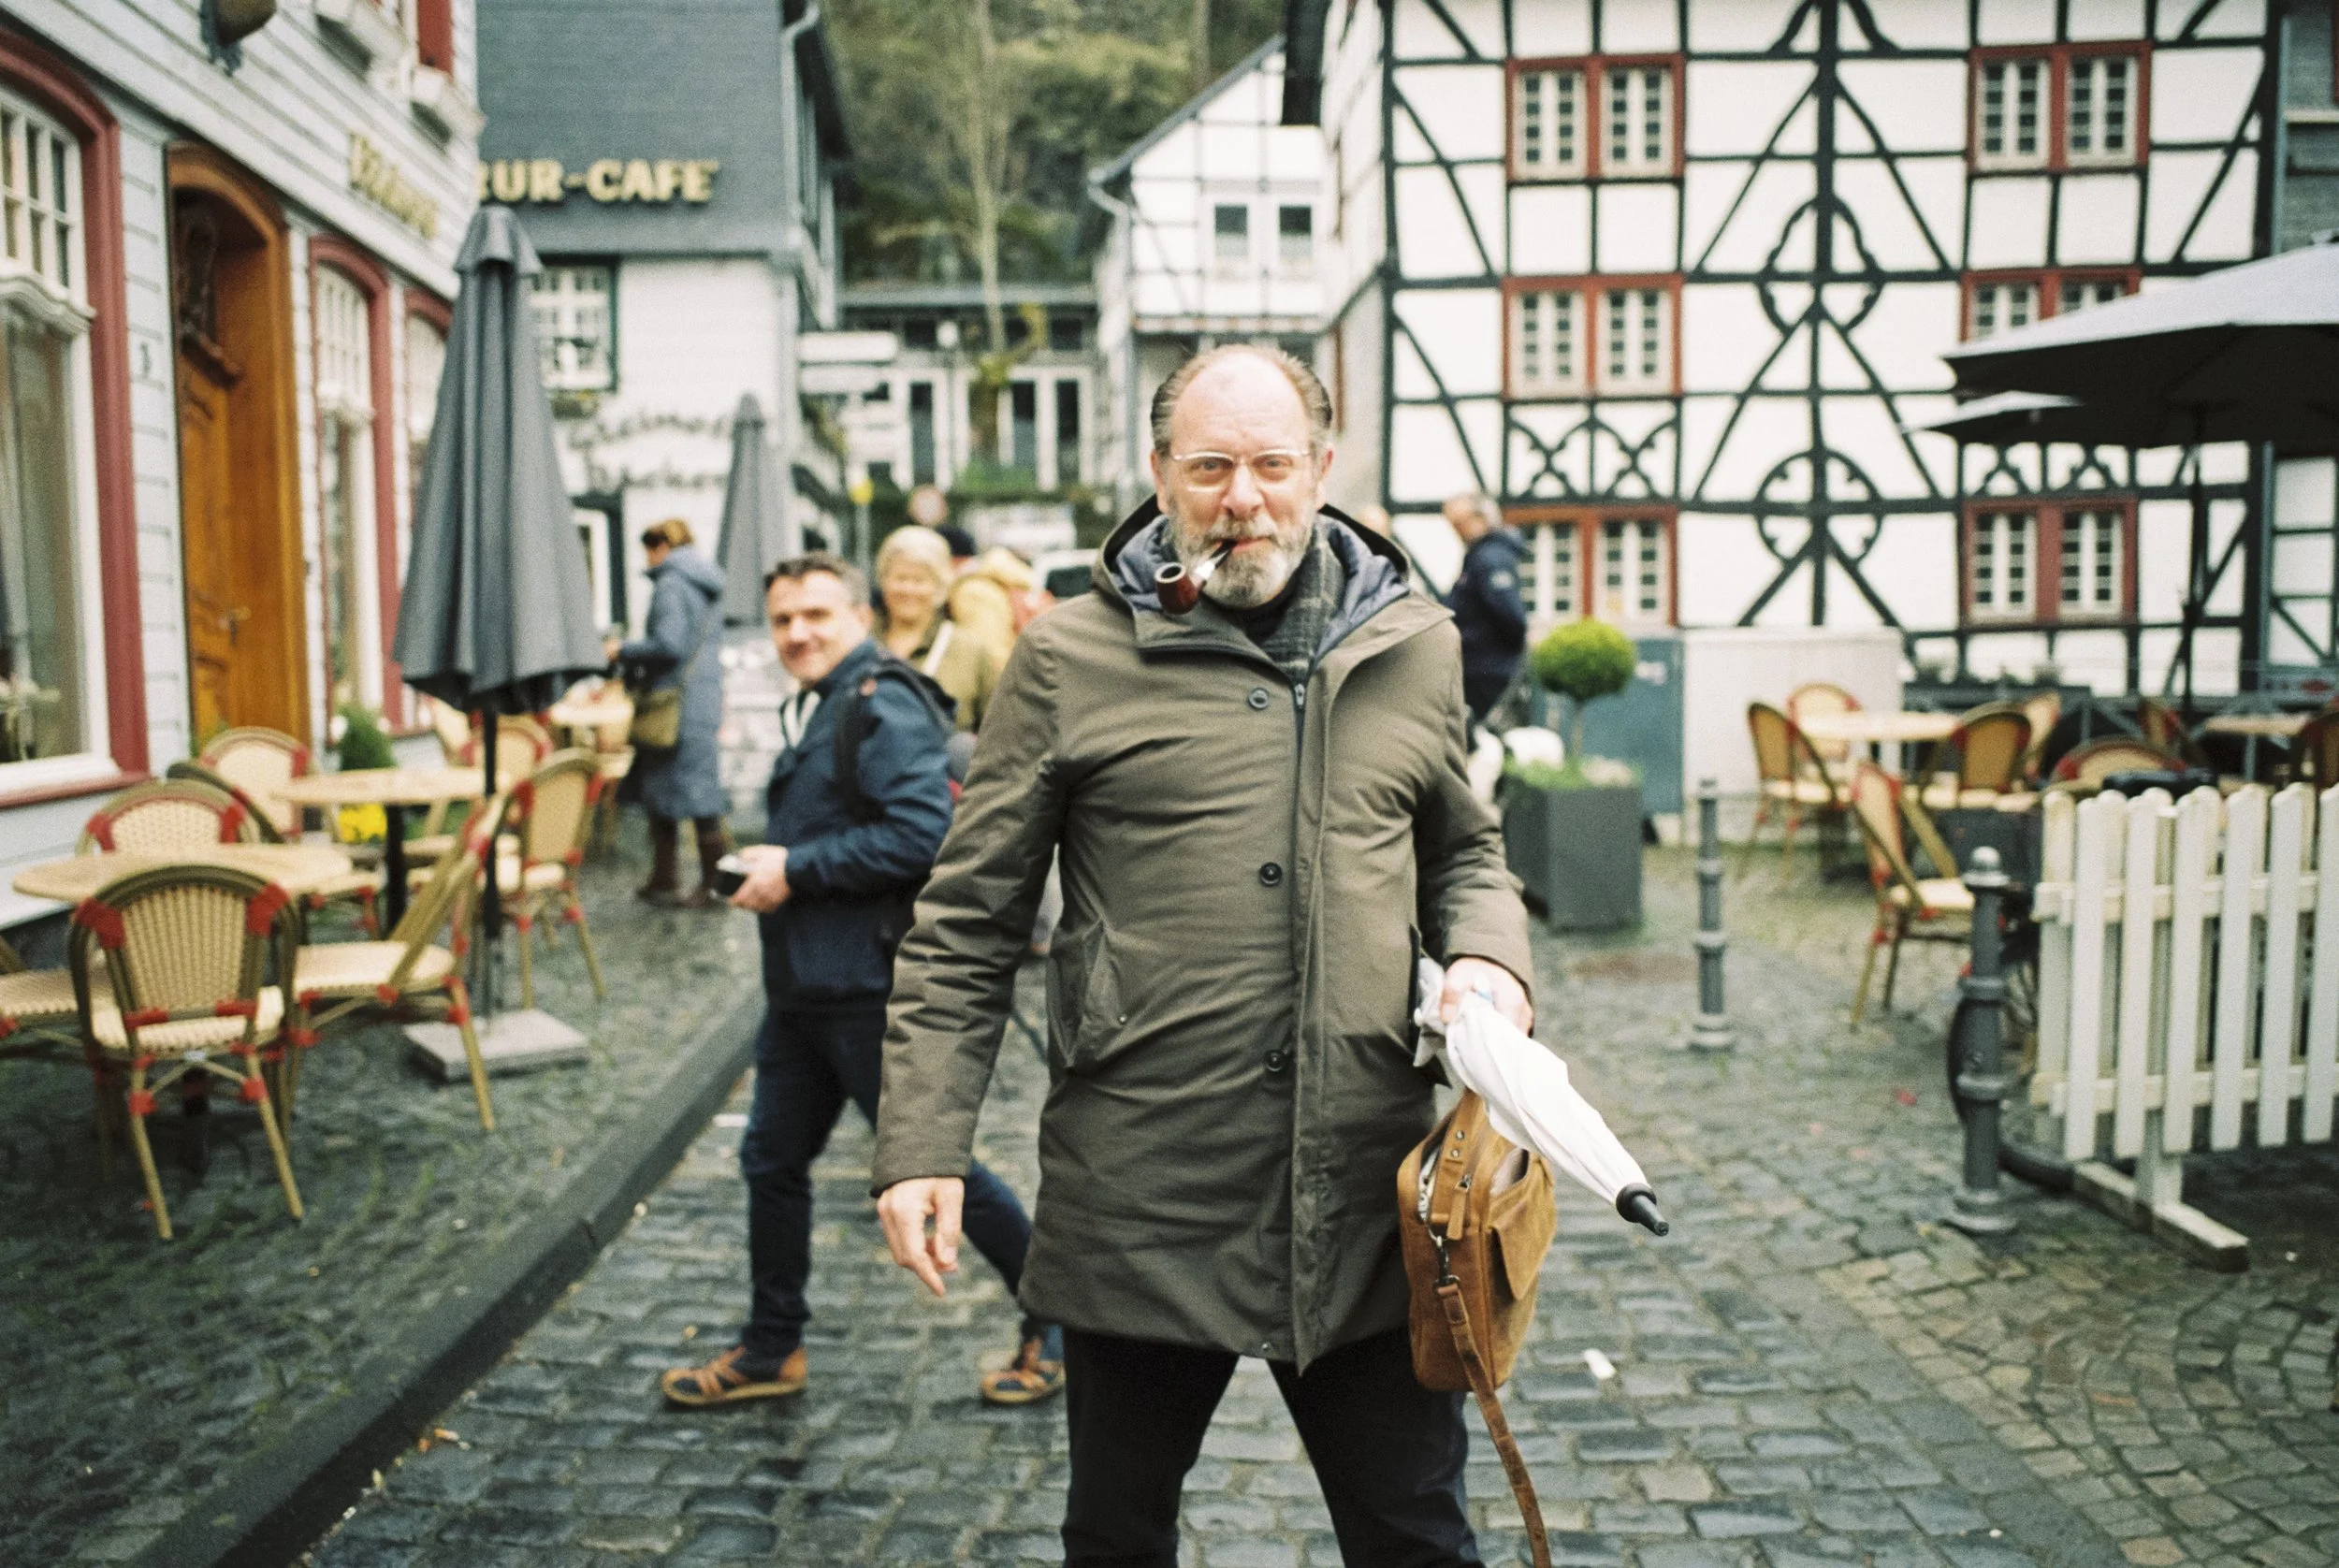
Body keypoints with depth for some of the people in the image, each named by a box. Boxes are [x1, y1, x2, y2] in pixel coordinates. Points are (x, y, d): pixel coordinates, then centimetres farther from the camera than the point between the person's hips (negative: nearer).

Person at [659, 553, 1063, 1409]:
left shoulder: (883, 709, -15)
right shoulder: (811, 710, 16)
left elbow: (921, 834, -27)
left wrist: (795, 870, -20)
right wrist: (769, 866, 8)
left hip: (870, 989, -10)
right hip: (801, 986, 10)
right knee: (771, 1159, 14)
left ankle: (1057, 1322, 18)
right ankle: (771, 1351, 30)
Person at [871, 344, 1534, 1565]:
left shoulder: (1412, 647, 8)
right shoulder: (1070, 657, -1)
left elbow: (1464, 854, 20)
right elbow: (968, 926, 0)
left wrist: (1490, 958, -2)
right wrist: (923, 1142, -6)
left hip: (1368, 1197, 2)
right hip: (1139, 1197, -1)